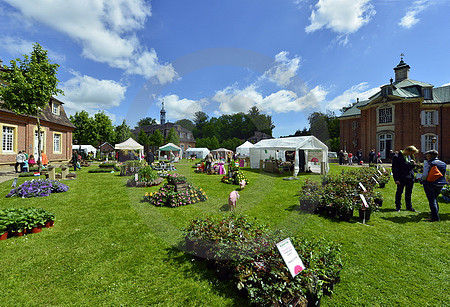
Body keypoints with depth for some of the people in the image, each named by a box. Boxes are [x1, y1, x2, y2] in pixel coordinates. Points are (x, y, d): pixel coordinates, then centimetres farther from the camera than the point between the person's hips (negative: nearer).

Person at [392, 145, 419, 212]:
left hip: (410, 178, 6)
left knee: (409, 193, 14)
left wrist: (413, 164, -4)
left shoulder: (410, 157, 10)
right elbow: (394, 169, -12)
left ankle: (409, 207, 26)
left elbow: (411, 167, 20)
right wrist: (396, 179, -16)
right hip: (401, 178, -6)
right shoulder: (397, 157, -12)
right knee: (399, 192, 6)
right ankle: (398, 207, 18)